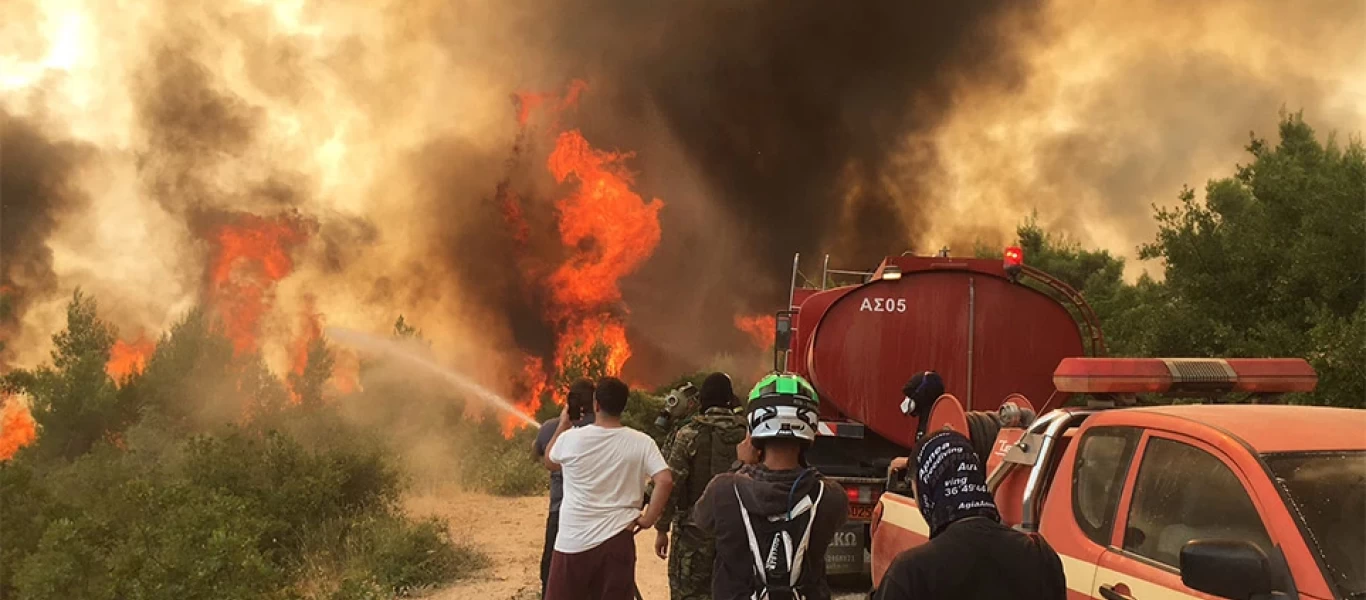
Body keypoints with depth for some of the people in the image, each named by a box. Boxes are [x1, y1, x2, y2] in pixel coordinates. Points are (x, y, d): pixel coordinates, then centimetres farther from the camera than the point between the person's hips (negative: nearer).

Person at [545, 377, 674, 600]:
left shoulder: (571, 438, -6)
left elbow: (550, 456, 16)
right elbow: (665, 480, -17)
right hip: (617, 538, 0)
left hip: (574, 539, 0)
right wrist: (648, 518, -6)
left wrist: (563, 425, 29)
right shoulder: (641, 442, -6)